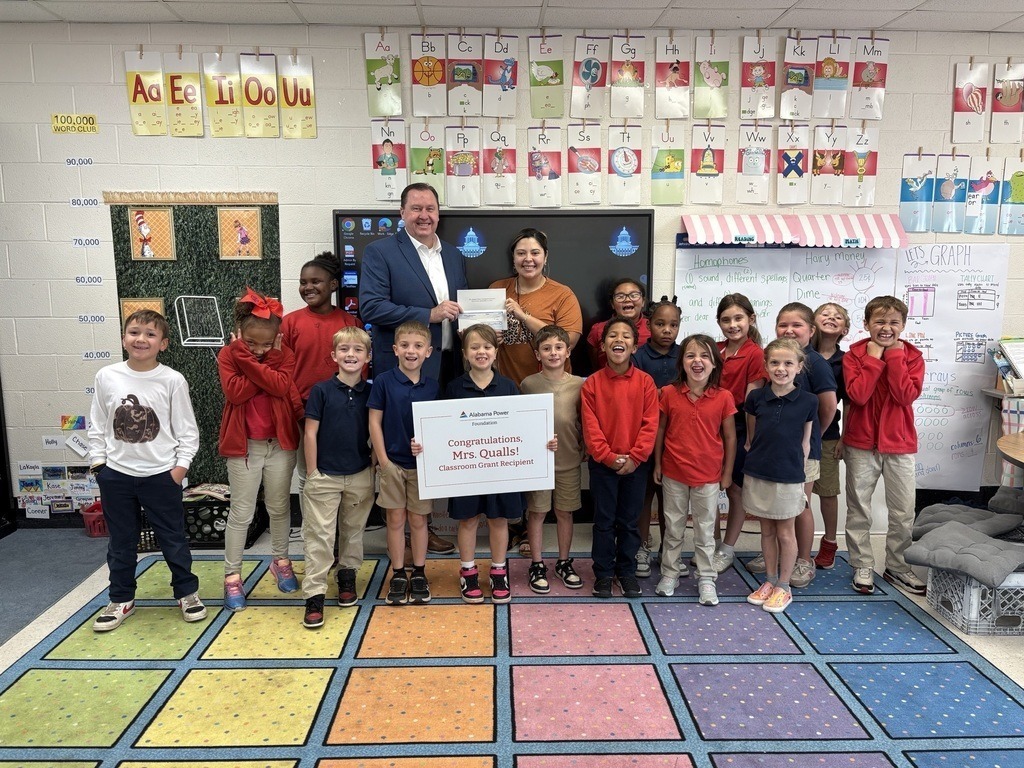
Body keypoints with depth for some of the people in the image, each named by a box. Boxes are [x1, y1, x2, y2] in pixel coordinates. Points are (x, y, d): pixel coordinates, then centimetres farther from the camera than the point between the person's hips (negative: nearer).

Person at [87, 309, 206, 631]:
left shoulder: (172, 381, -9)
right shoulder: (107, 377, -3)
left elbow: (187, 430, -3)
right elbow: (97, 426, 6)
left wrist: (181, 466, -8)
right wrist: (98, 463, 3)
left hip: (161, 474, -2)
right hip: (116, 474, 2)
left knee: (173, 538, 10)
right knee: (121, 542, 16)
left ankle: (187, 592, 26)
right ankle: (121, 599, 32)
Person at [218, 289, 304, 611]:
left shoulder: (284, 354, -2)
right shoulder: (228, 355, -5)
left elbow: (281, 386, -20)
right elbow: (235, 392, -20)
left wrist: (250, 361, -22)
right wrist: (255, 359, -18)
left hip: (280, 443, 2)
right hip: (243, 445, -2)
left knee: (280, 507, 15)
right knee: (241, 512, 4)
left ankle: (280, 561, 34)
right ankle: (232, 575, 16)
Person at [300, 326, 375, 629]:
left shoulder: (370, 392, 0)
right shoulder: (321, 390, -7)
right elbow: (310, 433, -5)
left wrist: (374, 466, 3)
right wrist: (312, 472, -6)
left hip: (360, 476, 3)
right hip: (325, 476, -2)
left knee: (353, 530, 17)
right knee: (319, 535, 0)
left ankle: (347, 574, 37)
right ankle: (314, 594, 6)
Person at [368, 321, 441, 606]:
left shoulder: (432, 386, 0)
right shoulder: (383, 381, -6)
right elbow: (374, 422, -5)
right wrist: (383, 460, -8)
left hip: (422, 463, 2)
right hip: (393, 462, -2)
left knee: (418, 519, 11)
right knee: (396, 519, 7)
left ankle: (419, 574, 25)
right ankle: (398, 575, 21)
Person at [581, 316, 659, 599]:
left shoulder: (645, 382, -4)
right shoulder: (592, 383, -6)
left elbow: (650, 423, -6)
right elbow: (590, 426, -8)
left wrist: (635, 457, -12)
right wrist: (609, 456, -13)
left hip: (635, 464, 1)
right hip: (602, 464, -1)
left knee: (629, 521, 13)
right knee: (604, 521, 9)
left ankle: (627, 570, 29)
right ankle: (603, 573, 23)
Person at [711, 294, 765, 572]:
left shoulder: (755, 354, -10)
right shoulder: (715, 350, 6)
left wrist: (750, 439, -11)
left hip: (738, 427, -5)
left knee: (735, 489, 9)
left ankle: (727, 550, 23)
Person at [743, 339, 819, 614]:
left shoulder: (807, 401, -7)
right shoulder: (756, 397, -3)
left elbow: (805, 443, 2)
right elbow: (750, 438, 6)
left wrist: (799, 473, 1)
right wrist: (751, 465, 4)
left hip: (788, 478, -2)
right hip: (757, 475, 2)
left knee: (785, 532, 10)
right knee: (767, 530, 15)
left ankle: (784, 586, 24)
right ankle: (769, 581, 30)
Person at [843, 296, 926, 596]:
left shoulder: (912, 356, 0)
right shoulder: (854, 354, -4)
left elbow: (908, 395, -15)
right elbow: (857, 395, -18)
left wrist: (894, 357, -16)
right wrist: (874, 358, -16)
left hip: (899, 443, 2)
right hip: (861, 443, -1)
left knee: (904, 512, 9)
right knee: (858, 509, 7)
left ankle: (896, 566, 27)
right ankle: (863, 566, 21)